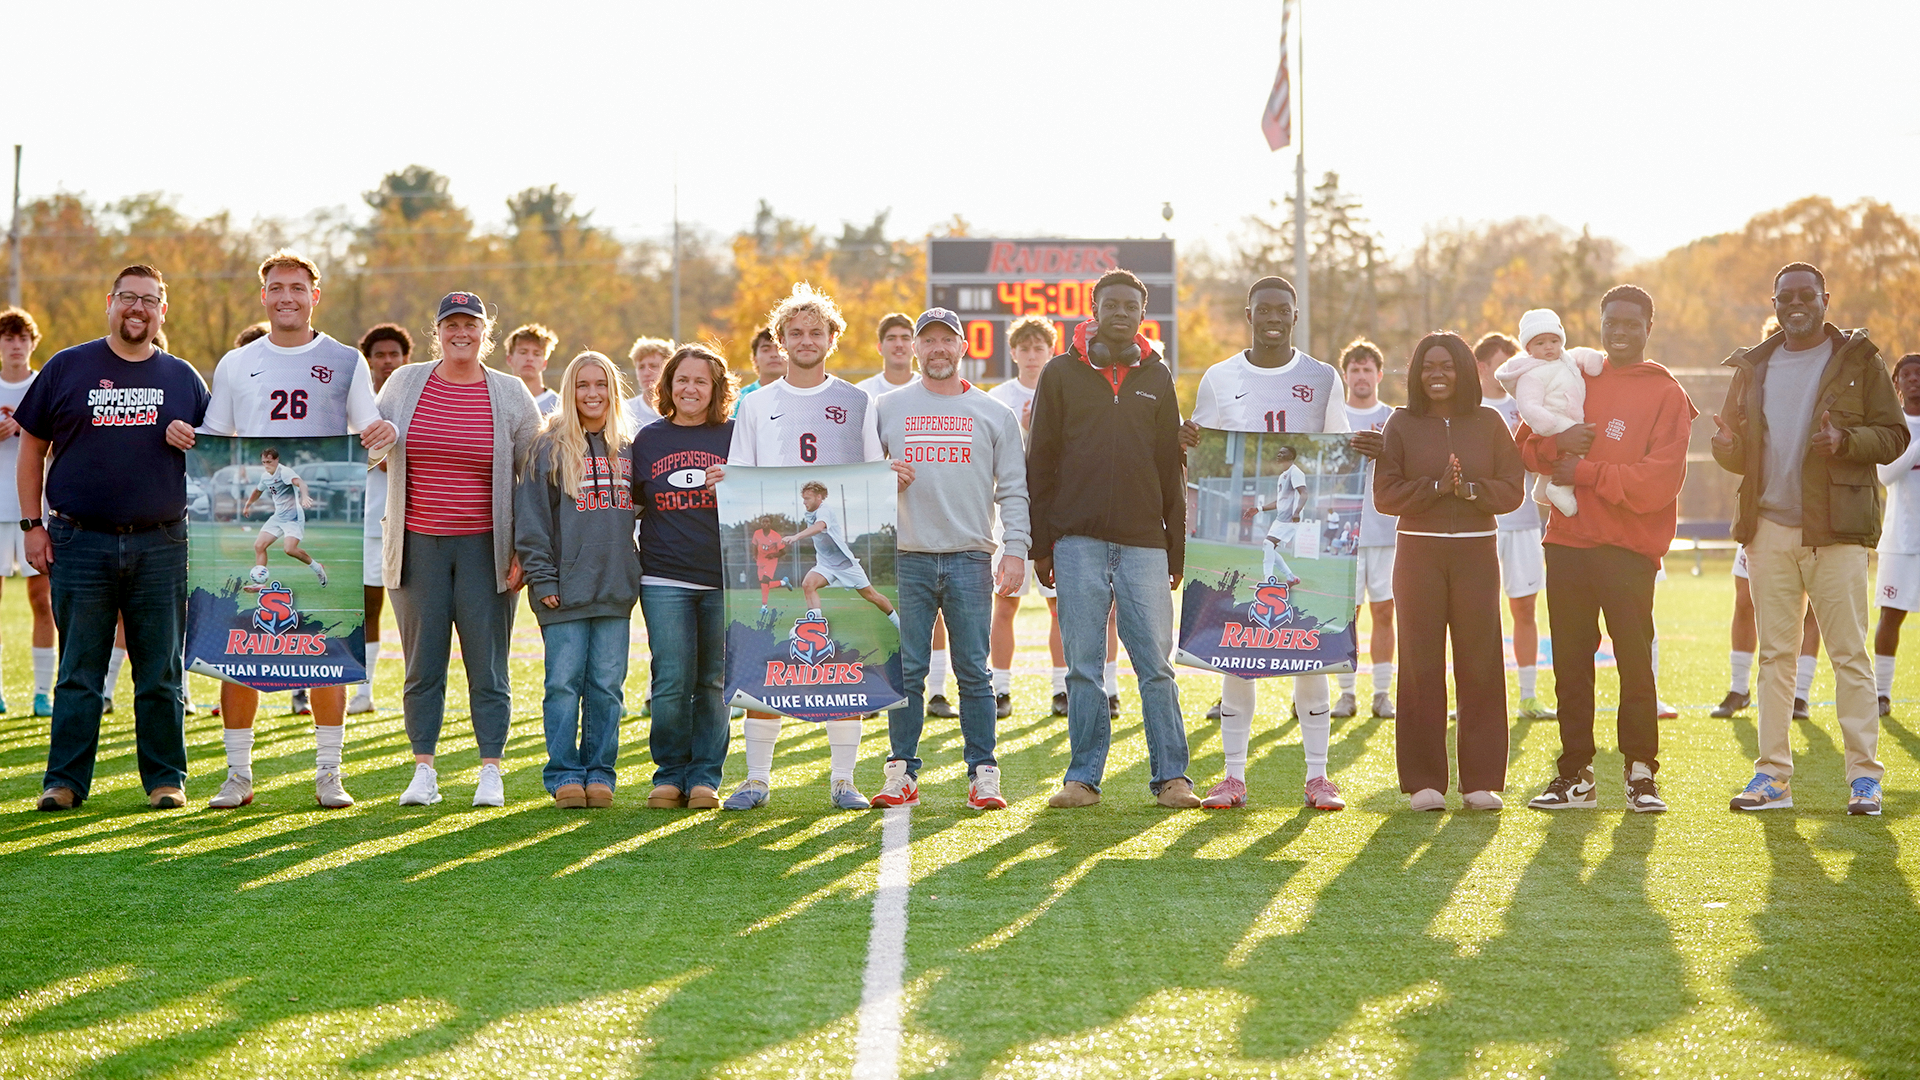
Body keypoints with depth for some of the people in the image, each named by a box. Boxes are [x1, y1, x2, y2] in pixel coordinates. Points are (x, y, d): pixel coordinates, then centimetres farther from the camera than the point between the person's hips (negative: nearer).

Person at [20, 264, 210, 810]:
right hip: (80, 542, -1)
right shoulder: (67, 369, 6)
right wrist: (33, 524, 1)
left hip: (160, 545, 1)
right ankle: (65, 781, 7)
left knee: (161, 673, 4)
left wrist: (193, 440, -4)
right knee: (78, 673, 2)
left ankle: (166, 779, 12)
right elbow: (31, 448, 8)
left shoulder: (182, 377, 11)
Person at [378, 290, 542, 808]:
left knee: (487, 664, -1)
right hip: (418, 544, 1)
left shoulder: (510, 395, 3)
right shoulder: (404, 384, 6)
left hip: (484, 548, -1)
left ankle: (491, 772, 6)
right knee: (422, 663, 3)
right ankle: (423, 772, 9)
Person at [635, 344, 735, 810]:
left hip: (724, 579, 0)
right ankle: (670, 774, 8)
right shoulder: (648, 439, 10)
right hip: (665, 579, 0)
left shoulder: (734, 436, 5)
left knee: (714, 682, 3)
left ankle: (705, 777, 11)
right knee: (672, 681, -5)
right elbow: (632, 504, 18)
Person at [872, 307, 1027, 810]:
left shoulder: (993, 413, 10)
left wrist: (1014, 548, -3)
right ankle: (901, 772, 6)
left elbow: (1013, 489, 7)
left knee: (974, 672, -1)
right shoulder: (888, 408, 12)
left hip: (971, 559, -1)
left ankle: (983, 774, 2)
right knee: (906, 670, 0)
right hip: (908, 557, 1)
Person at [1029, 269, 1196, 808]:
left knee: (1156, 665, -2)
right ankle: (1084, 777, 8)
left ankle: (1170, 775, 2)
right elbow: (1040, 463, 7)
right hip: (1078, 541, -1)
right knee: (1083, 667, 1)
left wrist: (1176, 550, 7)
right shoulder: (1061, 374, 8)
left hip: (1144, 542, 1)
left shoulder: (1156, 378, 12)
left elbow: (1171, 469, 13)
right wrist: (1040, 545, 1)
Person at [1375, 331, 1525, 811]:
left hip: (1476, 553, 1)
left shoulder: (1488, 424, 8)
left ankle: (1482, 780, 5)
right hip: (1419, 551, -1)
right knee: (1421, 664, -3)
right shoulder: (1402, 424, 6)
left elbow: (1514, 488, 3)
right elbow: (1385, 493, -2)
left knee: (1480, 663, -1)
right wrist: (1437, 486, -14)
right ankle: (1424, 781, 2)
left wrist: (1471, 489, -14)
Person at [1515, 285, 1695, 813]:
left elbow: (1660, 480, -11)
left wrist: (1586, 472, -14)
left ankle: (1642, 772, 6)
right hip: (1568, 540, 4)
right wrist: (1557, 442, -10)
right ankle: (1575, 775, 12)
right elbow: (1526, 446, 12)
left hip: (1629, 549, -4)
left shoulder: (1666, 393, -1)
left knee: (1635, 661, -4)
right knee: (1570, 664, 6)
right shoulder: (1576, 378, 13)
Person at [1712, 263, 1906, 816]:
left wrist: (1846, 440, -20)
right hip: (1769, 527, 4)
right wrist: (1728, 446, -6)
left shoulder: (1858, 360, 3)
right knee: (1775, 654, 7)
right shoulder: (1753, 366, 14)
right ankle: (1774, 774, 10)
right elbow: (1737, 451, 18)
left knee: (1850, 655, -5)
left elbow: (1894, 436, -1)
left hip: (1835, 529, -4)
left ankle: (1864, 775, -1)